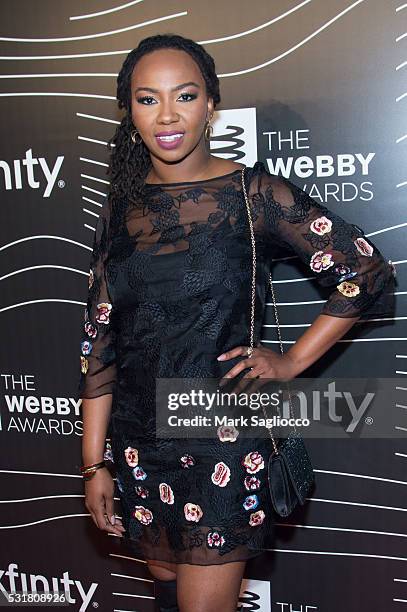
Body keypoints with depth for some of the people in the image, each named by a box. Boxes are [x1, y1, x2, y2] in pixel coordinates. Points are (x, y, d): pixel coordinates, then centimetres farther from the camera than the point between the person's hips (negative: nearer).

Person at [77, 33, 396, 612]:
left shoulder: (254, 193, -9)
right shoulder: (121, 207, 2)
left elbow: (368, 274, -5)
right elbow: (99, 338, 3)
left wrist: (292, 361, -7)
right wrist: (94, 463, 2)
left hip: (224, 441, -4)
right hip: (139, 443, 4)